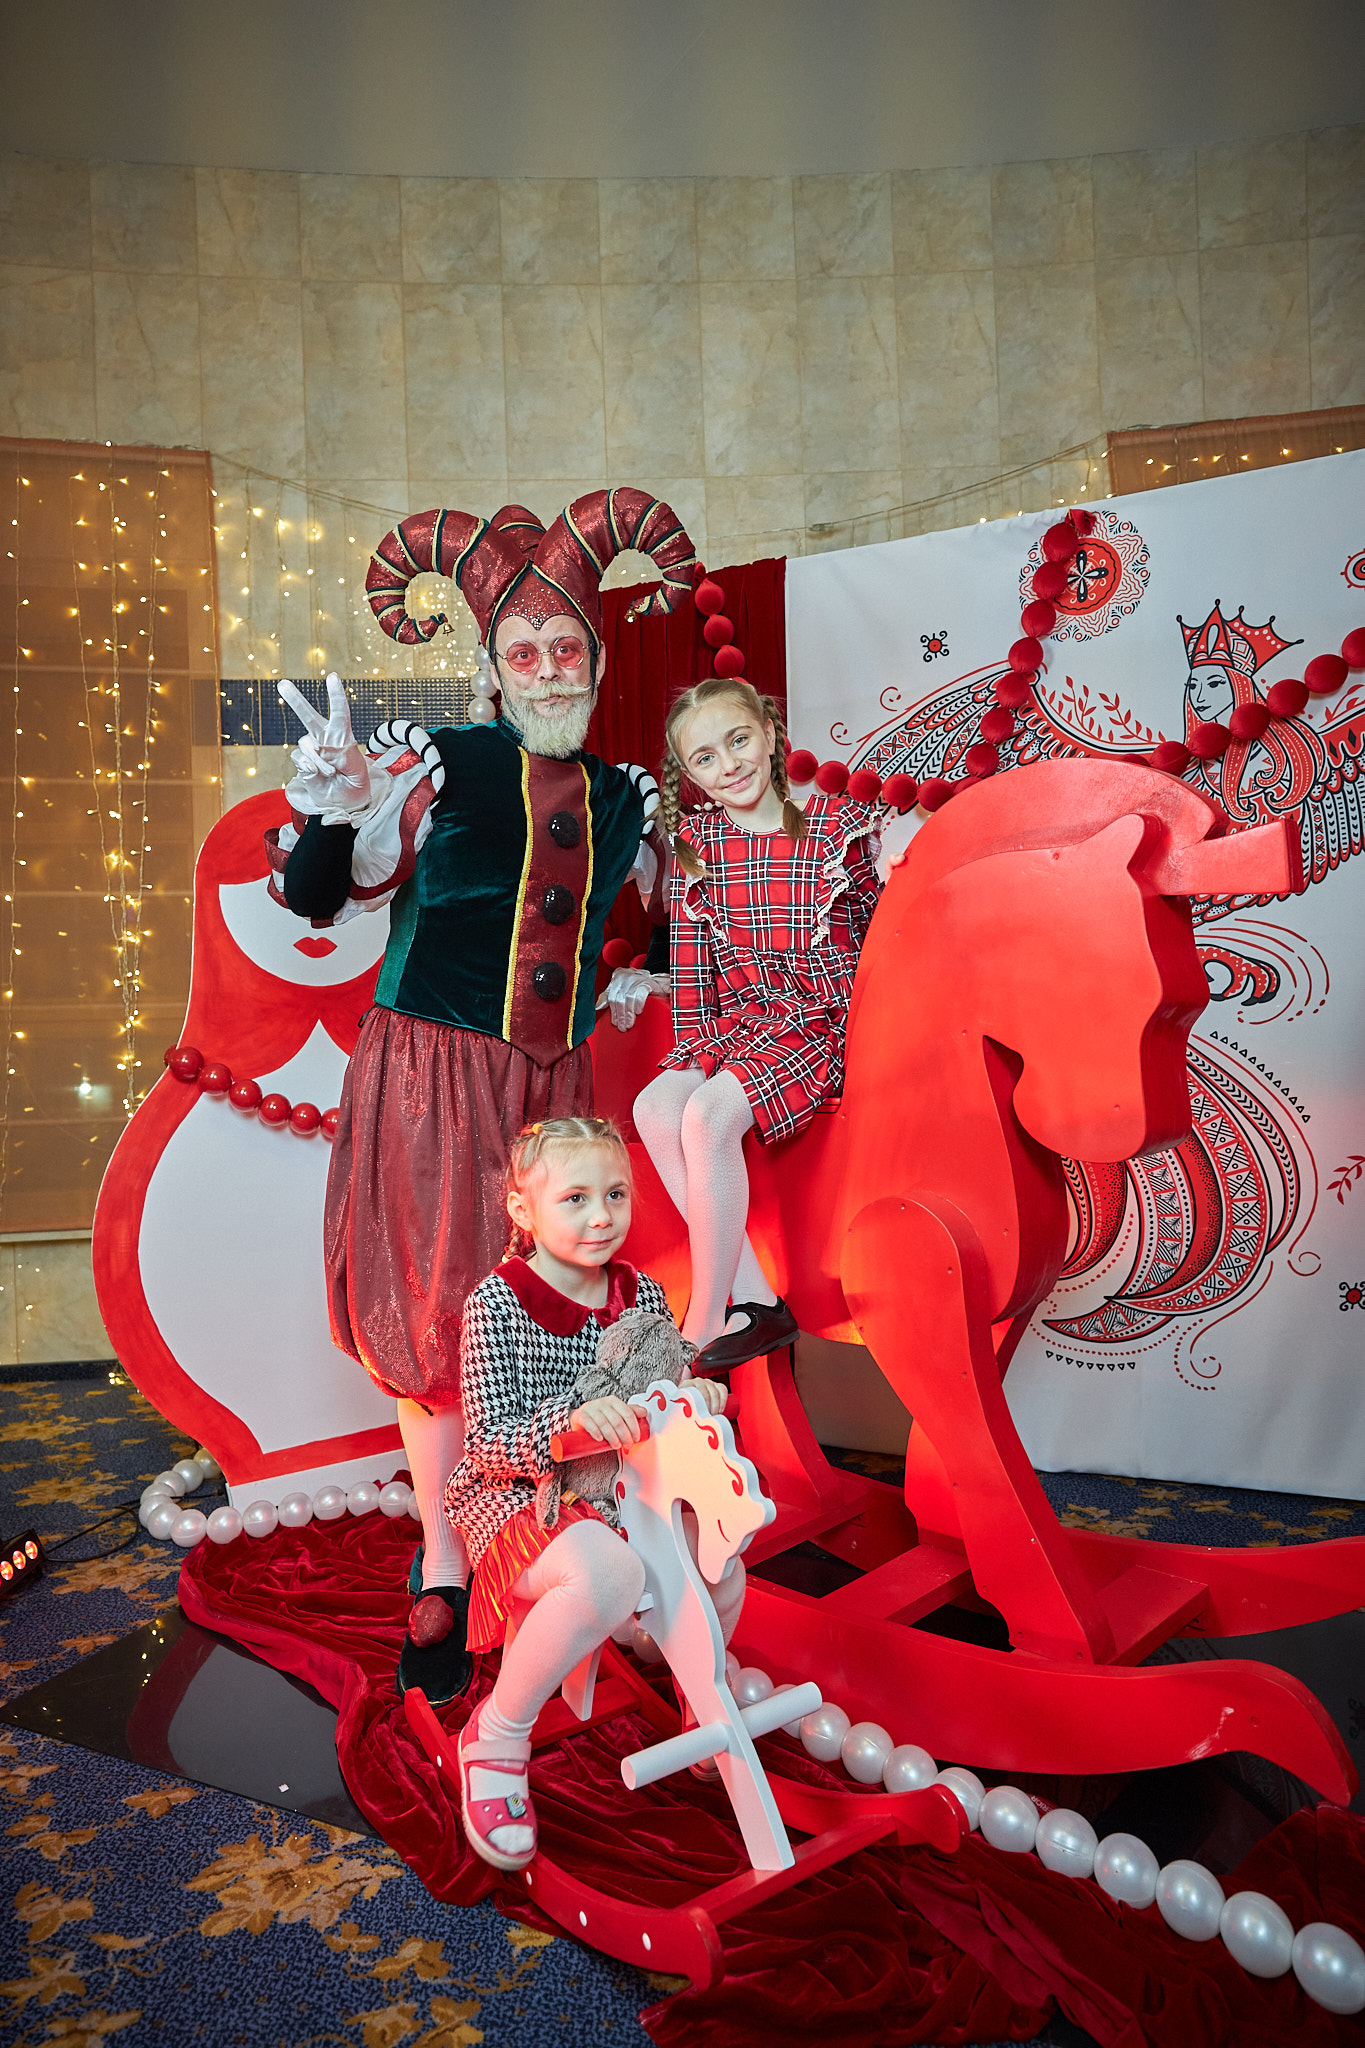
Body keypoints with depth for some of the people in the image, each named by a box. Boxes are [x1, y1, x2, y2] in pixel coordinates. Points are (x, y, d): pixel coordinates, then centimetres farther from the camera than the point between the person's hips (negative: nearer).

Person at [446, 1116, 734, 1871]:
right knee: (609, 1574, -35)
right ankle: (497, 1734, -11)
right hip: (515, 1495, -6)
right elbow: (487, 1442, -20)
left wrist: (694, 1396, -12)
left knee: (721, 1569, -13)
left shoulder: (644, 1294, 0)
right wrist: (573, 1419, -38)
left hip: (615, 1492, 6)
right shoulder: (496, 1302, -16)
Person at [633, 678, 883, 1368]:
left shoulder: (838, 825, -2)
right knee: (655, 1108, -21)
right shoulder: (696, 843, 7)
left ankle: (704, 1324, -13)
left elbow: (879, 929, 4)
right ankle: (754, 1302, -15)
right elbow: (691, 964, 10)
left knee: (707, 1115, -27)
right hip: (736, 1021, 5)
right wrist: (691, 1047, 6)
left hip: (820, 1020, -5)